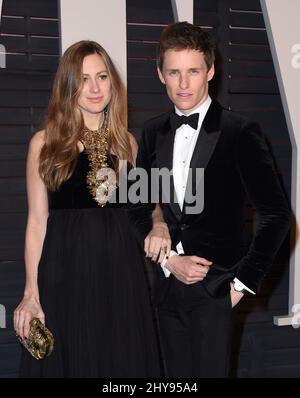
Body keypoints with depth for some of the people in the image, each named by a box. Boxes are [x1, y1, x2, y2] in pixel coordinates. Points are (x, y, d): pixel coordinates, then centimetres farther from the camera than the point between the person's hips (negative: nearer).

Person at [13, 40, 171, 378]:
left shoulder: (126, 142, 9)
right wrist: (30, 293, -6)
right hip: (65, 276, -3)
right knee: (68, 361, 5)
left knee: (123, 361, 9)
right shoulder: (45, 144, 0)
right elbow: (37, 221, -1)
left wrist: (158, 224, -4)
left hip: (121, 273, 3)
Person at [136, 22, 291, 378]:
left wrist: (244, 280, -9)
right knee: (178, 377, 12)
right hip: (168, 285, 4)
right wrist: (169, 260, -3)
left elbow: (275, 214, -7)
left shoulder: (239, 132, -7)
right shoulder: (153, 132, 7)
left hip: (215, 287, -4)